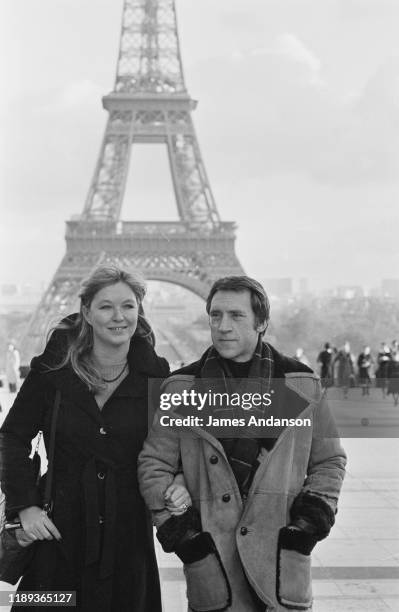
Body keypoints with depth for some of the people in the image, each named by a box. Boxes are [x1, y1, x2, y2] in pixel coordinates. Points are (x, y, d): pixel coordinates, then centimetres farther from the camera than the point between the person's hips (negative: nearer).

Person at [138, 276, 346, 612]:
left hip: (282, 557, 0)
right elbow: (154, 464, 9)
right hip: (211, 557, 0)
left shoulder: (303, 385, 5)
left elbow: (329, 460, 15)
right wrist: (171, 524, -2)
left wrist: (315, 513, 2)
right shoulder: (182, 389, 4)